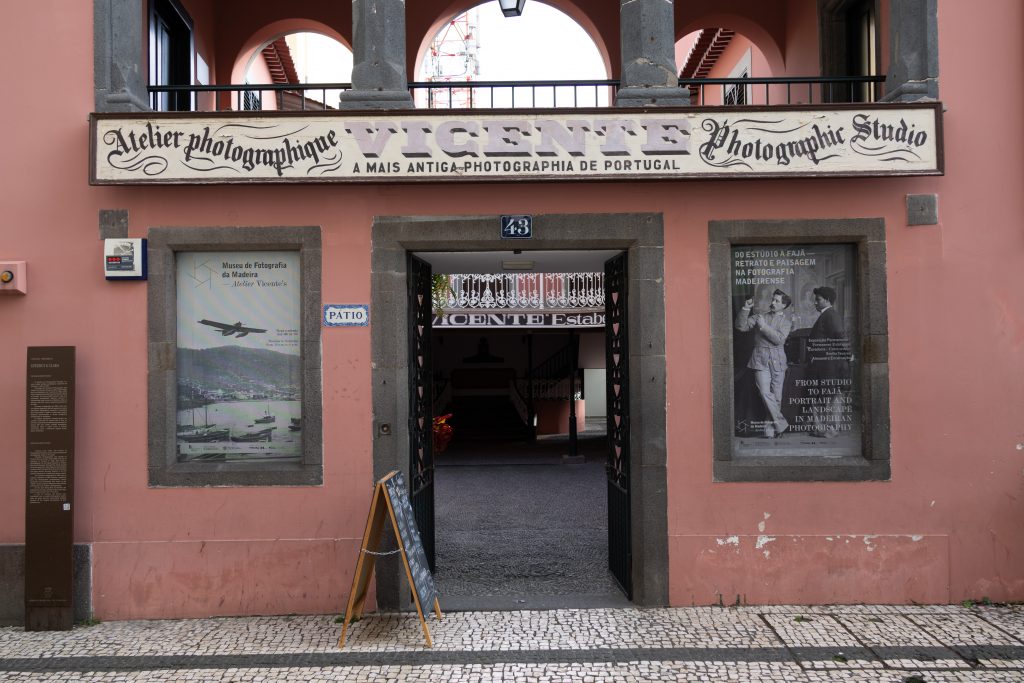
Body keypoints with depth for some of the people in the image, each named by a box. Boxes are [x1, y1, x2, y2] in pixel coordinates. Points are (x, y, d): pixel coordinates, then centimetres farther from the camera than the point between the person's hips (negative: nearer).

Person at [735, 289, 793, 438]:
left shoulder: (786, 321, 7)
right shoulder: (760, 316, 11)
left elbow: (779, 339, -9)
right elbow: (741, 326, 3)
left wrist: (763, 326, -13)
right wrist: (745, 309, -5)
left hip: (777, 360, 0)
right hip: (760, 359, 0)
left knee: (776, 396, 3)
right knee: (765, 393, -15)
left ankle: (771, 428, 13)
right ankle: (781, 424, -6)